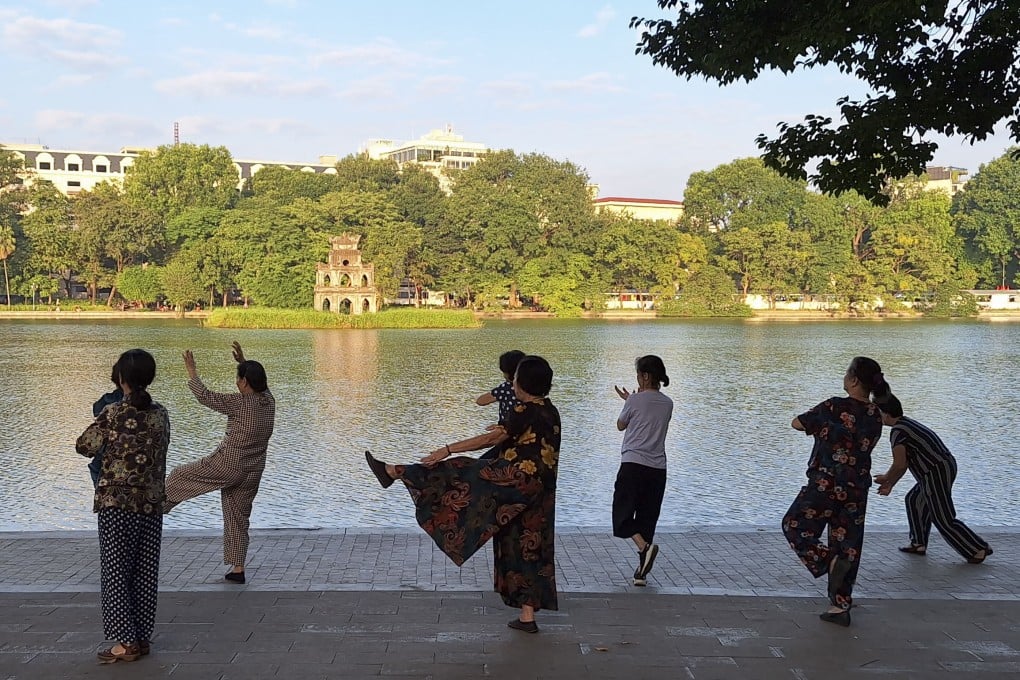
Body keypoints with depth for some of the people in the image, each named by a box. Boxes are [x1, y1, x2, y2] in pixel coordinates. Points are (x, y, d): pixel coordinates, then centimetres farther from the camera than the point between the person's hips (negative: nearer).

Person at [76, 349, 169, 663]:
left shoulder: (112, 414, -11)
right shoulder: (161, 415, 2)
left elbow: (84, 446, 0)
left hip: (116, 502, -4)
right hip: (151, 503, 4)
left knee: (115, 572, 3)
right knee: (145, 572, 11)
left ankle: (126, 642, 1)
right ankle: (142, 638, 16)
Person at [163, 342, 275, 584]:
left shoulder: (241, 404, -19)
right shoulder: (268, 401, 1)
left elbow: (206, 397, -14)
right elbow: (259, 383, 24)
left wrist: (191, 371, -2)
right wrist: (243, 362, 26)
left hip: (227, 465, -7)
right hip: (252, 473, 7)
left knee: (180, 476, 15)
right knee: (239, 518, 15)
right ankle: (238, 569, 15)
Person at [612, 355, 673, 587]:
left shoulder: (635, 400, -5)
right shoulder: (667, 404, 9)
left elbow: (621, 425, 10)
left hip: (633, 464, -5)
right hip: (657, 467, 5)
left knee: (622, 515, 1)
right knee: (647, 517, 9)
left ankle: (644, 546, -25)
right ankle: (642, 572, 8)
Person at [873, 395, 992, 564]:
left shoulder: (897, 431, -14)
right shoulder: (908, 424, 17)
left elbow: (899, 465, -19)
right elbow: (904, 462, 21)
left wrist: (886, 478, 0)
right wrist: (890, 484, 22)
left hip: (937, 474, -10)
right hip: (945, 467, 10)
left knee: (944, 519, -1)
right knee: (915, 500, 23)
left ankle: (979, 549, 3)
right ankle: (919, 544, 27)